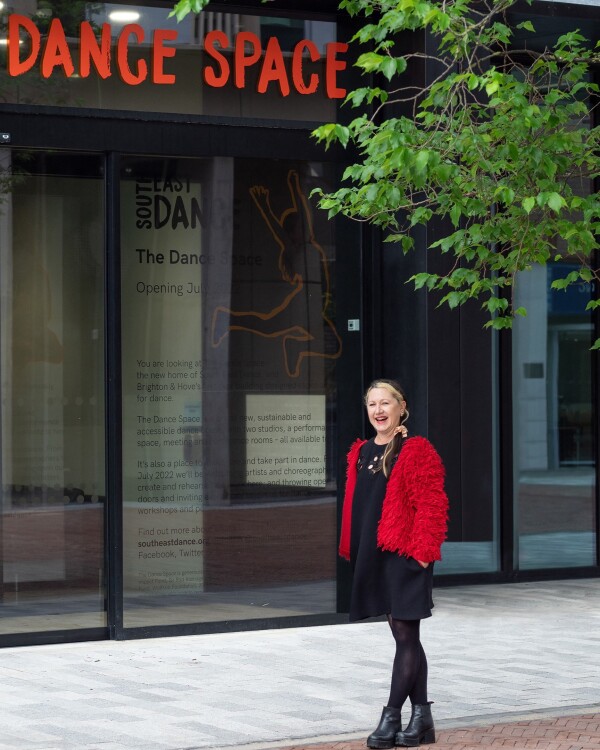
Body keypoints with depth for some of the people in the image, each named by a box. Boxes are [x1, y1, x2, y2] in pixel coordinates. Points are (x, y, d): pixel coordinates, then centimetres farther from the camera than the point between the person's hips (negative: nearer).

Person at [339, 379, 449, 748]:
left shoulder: (417, 451, -8)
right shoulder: (361, 452, 13)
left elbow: (432, 505, -13)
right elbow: (354, 505, 18)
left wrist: (422, 551, -18)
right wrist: (352, 550, 13)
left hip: (406, 555, -7)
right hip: (374, 555, 8)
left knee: (406, 635, -4)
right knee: (405, 635, 12)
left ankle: (391, 717, -3)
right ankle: (422, 717, 18)